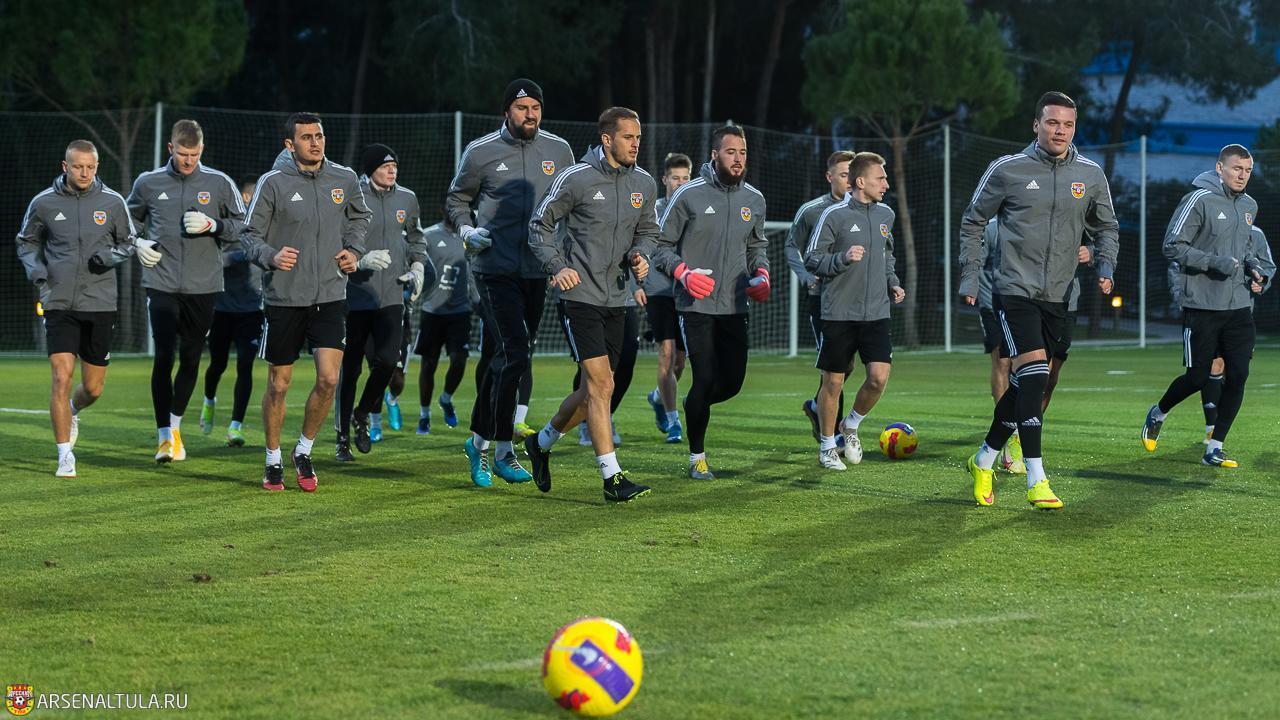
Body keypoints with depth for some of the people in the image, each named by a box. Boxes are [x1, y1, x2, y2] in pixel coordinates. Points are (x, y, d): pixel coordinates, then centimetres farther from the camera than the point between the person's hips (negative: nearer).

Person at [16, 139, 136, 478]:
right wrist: (35, 268, -6)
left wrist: (111, 255, -10)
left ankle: (72, 412, 43)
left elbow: (129, 242, 12)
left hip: (100, 305, 1)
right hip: (59, 305, -1)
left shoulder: (112, 202, -1)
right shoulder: (44, 203, -2)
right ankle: (65, 456, -6)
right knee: (62, 377, -14)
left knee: (93, 389, 7)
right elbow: (27, 242, 14)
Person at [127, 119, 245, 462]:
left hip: (203, 287, 1)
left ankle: (175, 425, 29)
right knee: (163, 358, -12)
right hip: (162, 284, -1)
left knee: (191, 359, 9)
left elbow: (244, 228, 5)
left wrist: (213, 226, -12)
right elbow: (130, 219, 21)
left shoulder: (220, 183, 1)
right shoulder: (149, 183, 4)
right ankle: (163, 437, -8)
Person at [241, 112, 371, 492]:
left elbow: (359, 216, 24)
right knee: (279, 384, 5)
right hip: (284, 298, -2)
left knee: (328, 379, -10)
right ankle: (273, 463, 22)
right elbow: (250, 234, -2)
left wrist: (354, 249, 7)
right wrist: (271, 256, -21)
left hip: (330, 295, 2)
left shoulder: (344, 179, 3)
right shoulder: (273, 183, -7)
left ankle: (304, 452, 12)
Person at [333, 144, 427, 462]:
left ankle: (362, 415, 15)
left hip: (391, 296, 3)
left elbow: (415, 238, 25)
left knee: (387, 360, -12)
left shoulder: (406, 199, 8)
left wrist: (418, 267, 10)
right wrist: (359, 261, -23)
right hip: (355, 295, -3)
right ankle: (343, 438, 14)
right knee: (350, 369, 2)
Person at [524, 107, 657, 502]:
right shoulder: (577, 179, -10)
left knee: (593, 390, 12)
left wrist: (641, 255, 0)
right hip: (580, 297, -7)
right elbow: (540, 224, -2)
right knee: (601, 385, -13)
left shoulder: (644, 184, 7)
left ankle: (542, 443, 36)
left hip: (616, 299, 7)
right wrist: (558, 266, -15)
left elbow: (647, 229, 22)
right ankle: (612, 478, -11)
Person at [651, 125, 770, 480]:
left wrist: (761, 273, 4)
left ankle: (694, 406, 36)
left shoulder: (754, 200, 8)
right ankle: (697, 457, 5)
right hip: (696, 305, -5)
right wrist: (683, 272, -18)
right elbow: (661, 245, -2)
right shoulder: (689, 195, -7)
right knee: (706, 378, -11)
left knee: (733, 381, 2)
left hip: (735, 306, 5)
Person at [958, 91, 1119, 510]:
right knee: (1034, 374, -19)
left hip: (1058, 298, 4)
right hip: (1015, 291, -4)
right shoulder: (1008, 170, -3)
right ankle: (1036, 481, -20)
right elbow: (973, 223, 8)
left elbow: (1106, 227, 20)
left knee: (1026, 385, 10)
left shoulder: (1091, 176, 6)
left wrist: (1106, 267, 3)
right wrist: (969, 278, 3)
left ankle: (985, 459, 31)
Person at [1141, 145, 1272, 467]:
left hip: (1239, 307, 6)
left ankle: (1214, 448, 4)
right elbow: (1173, 246, -12)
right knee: (1198, 377, -1)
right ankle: (1158, 414, 29)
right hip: (1202, 306, -6)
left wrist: (1254, 267, 8)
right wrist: (1214, 262, -20)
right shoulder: (1199, 200, -10)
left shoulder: (1249, 206, 13)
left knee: (1237, 376, -3)